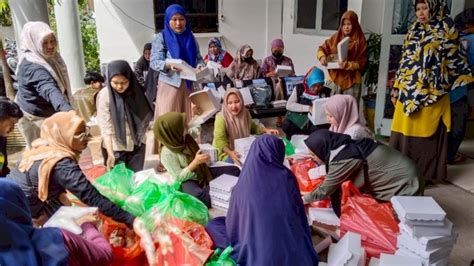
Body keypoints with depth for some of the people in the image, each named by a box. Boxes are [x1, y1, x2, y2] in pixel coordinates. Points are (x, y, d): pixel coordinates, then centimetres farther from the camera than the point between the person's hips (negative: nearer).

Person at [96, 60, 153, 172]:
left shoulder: (135, 91, -6)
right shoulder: (104, 96, -18)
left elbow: (144, 115, 4)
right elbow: (105, 128, -20)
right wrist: (110, 154, -26)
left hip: (137, 144, 3)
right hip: (116, 146, -3)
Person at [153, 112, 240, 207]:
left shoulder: (184, 137, -3)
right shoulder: (167, 153, -25)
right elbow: (179, 177, -23)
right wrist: (196, 162, -31)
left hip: (202, 172, 8)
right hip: (187, 181, -8)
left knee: (234, 170, -2)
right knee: (199, 195, -43)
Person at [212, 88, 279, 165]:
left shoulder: (245, 113, -1)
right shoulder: (221, 118, -19)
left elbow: (253, 127, 18)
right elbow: (220, 140, -28)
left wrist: (266, 130, 0)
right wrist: (230, 153, -45)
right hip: (226, 153, -6)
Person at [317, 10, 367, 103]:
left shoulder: (360, 41, -3)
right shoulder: (336, 37, 6)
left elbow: (362, 63, -6)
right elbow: (322, 48, 11)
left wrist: (348, 65, -24)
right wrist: (322, 57, -11)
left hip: (351, 81, -2)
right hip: (334, 78, 3)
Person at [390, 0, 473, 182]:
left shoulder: (445, 29, -2)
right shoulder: (414, 30, 13)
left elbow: (453, 58, 1)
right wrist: (398, 81, 15)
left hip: (431, 91, -5)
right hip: (408, 89, 5)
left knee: (426, 133, 2)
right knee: (404, 130, 7)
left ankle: (424, 173, 14)